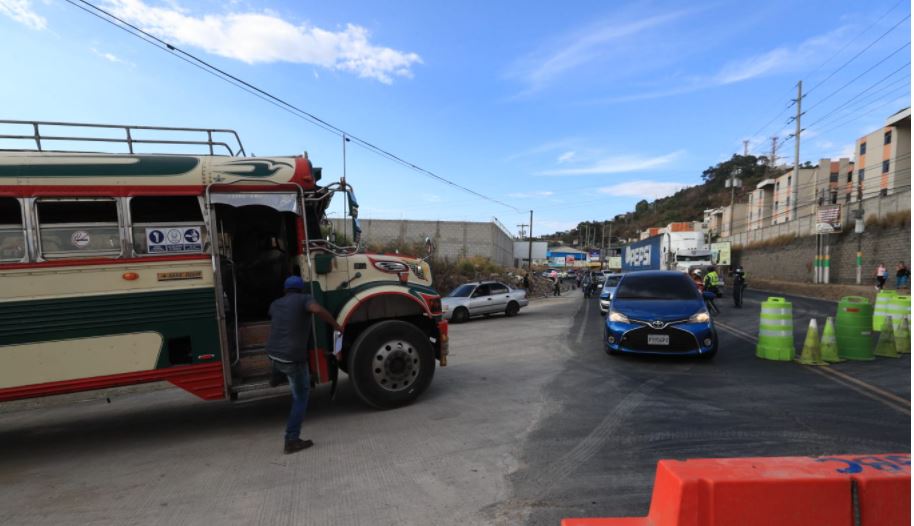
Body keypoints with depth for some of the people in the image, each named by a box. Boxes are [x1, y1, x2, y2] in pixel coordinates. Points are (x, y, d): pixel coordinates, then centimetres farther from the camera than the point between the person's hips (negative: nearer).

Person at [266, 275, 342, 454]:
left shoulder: (276, 304, 15)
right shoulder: (304, 299, -4)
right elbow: (317, 310, -27)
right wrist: (336, 325, -15)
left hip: (272, 354, 6)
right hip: (293, 358, -6)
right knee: (301, 398, 8)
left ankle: (276, 378, 63)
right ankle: (292, 441, 7)